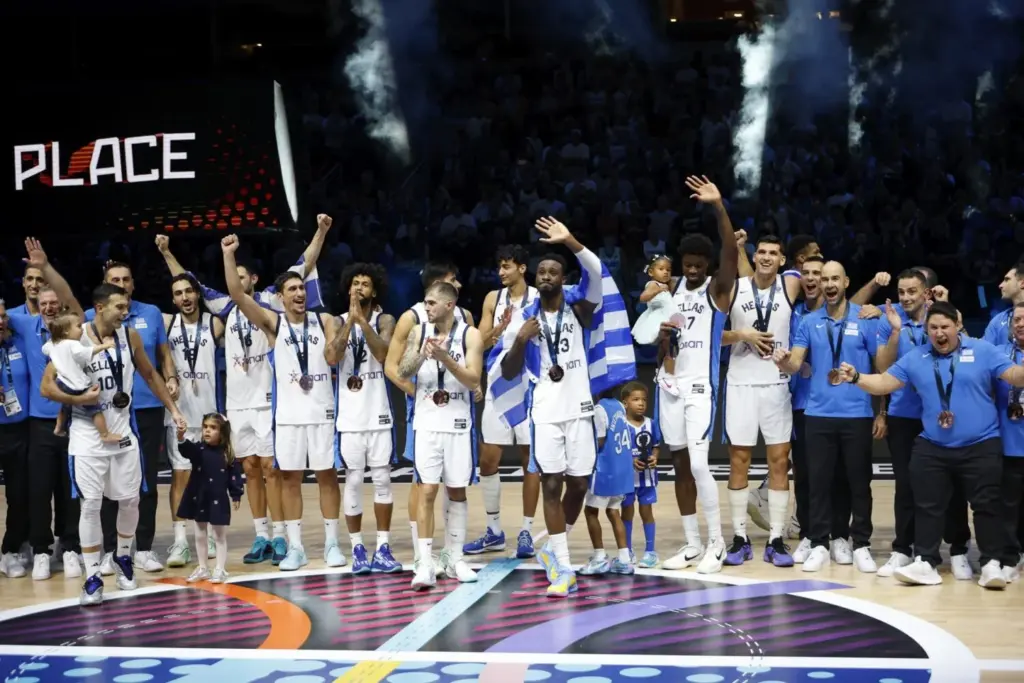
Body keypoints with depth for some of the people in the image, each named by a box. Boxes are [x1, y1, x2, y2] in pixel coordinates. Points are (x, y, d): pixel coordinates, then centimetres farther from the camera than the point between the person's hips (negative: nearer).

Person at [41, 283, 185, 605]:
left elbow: (150, 375, 13)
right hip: (87, 436, -4)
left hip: (123, 432, 4)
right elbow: (46, 386, -12)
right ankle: (93, 577, 5)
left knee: (130, 500, 9)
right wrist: (80, 399, -24)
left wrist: (173, 409, 10)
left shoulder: (130, 337, -1)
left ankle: (123, 558, 32)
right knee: (90, 505, -4)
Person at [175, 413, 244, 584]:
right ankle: (202, 568, 25)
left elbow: (234, 476, -3)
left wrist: (236, 496, -5)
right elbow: (186, 449, -26)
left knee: (219, 536, 6)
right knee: (200, 535, 13)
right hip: (198, 498, 3)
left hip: (218, 501, -3)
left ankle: (220, 570, 12)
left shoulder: (227, 454, -6)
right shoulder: (198, 449, -4)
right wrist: (181, 437, -46)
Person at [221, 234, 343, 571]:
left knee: (327, 475, 4)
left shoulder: (323, 321, 4)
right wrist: (228, 255, -16)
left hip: (322, 409, 0)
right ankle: (295, 547, 11)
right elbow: (237, 294, -10)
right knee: (290, 478, 3)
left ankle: (332, 543, 12)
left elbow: (333, 357, -6)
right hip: (288, 412, 0)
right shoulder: (273, 323, 1)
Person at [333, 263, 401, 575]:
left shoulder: (384, 320, 3)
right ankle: (357, 548, 11)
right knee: (353, 482, 3)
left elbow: (382, 353, -16)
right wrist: (351, 319, -19)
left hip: (379, 412, 0)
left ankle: (383, 548, 8)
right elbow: (333, 356, -14)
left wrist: (363, 320, -22)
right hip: (350, 414, 0)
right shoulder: (338, 321, 5)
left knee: (382, 480, 2)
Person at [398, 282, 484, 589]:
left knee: (457, 491, 9)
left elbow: (473, 381, -12)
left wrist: (445, 358, -24)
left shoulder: (470, 335, -5)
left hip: (458, 423, -1)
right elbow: (403, 372, -4)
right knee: (427, 491, -5)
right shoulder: (419, 332, 3)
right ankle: (425, 564, -4)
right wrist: (422, 354, -21)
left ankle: (454, 558, 21)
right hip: (426, 423, 1)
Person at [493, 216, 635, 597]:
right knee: (552, 485, -4)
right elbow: (507, 373, 3)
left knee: (579, 484, 6)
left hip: (579, 409, 1)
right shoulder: (524, 318, 3)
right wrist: (520, 341, -15)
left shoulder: (578, 309, 1)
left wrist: (569, 241, -31)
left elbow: (596, 272, -17)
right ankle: (564, 567, 0)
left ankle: (553, 551, 28)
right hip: (544, 412, -1)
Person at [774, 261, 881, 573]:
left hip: (857, 414, -1)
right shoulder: (809, 322, 6)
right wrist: (783, 361, -23)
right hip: (818, 413, 2)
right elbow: (795, 365, 1)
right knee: (819, 481, 4)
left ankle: (861, 545, 14)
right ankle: (819, 545, 12)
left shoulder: (865, 319, 0)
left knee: (859, 481, 4)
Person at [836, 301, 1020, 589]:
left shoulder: (982, 351, -1)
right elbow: (885, 382, 3)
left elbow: (1014, 376, -6)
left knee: (987, 505, 0)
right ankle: (926, 562, 12)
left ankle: (993, 563, 9)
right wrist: (856, 378, -13)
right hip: (932, 448, 3)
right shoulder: (916, 358, 6)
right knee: (928, 506, 4)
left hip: (981, 446, -2)